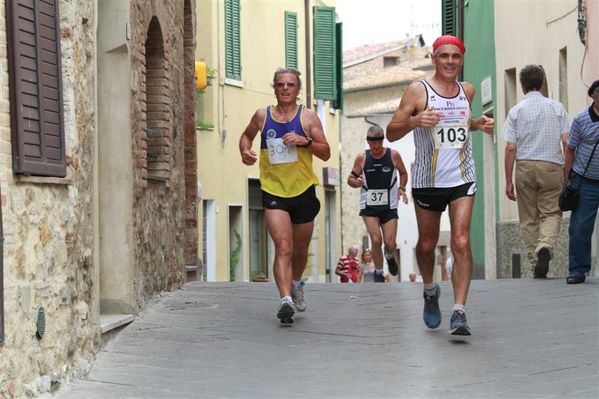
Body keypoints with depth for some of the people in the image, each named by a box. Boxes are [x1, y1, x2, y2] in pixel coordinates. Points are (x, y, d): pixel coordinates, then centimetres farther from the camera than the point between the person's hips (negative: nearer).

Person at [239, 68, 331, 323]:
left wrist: (305, 141, -19)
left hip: (303, 191, 1)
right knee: (283, 247, -19)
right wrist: (245, 151, 2)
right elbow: (247, 135, 24)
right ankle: (286, 299, -27)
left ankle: (296, 284, 46)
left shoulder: (308, 117, 0)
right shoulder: (262, 116, 4)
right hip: (273, 192, -1)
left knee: (300, 249, 17)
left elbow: (326, 154, -2)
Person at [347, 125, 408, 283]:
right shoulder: (362, 158, -2)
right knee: (376, 239, -15)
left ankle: (390, 257, 35)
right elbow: (350, 179, 6)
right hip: (369, 206, 0)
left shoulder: (393, 155, -2)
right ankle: (378, 273, 6)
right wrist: (356, 182, -17)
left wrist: (401, 188, -3)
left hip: (389, 206, 0)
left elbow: (403, 173, 14)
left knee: (390, 243, -4)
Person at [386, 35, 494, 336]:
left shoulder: (467, 90, 9)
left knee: (461, 241, -12)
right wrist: (415, 121, -23)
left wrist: (478, 124, 7)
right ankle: (430, 291, 40)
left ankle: (459, 312, -14)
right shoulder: (417, 91, -5)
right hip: (427, 180, -2)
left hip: (462, 178, 2)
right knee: (427, 243, 10)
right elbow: (391, 133, -5)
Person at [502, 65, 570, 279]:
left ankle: (535, 262, 6)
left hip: (525, 166, 0)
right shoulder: (557, 107, 5)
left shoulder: (516, 111, 3)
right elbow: (567, 142, -1)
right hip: (552, 165, 0)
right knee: (551, 212, 4)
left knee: (528, 219, 8)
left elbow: (510, 148, -2)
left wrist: (508, 181, 1)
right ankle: (545, 246, -24)